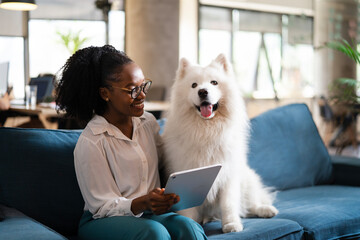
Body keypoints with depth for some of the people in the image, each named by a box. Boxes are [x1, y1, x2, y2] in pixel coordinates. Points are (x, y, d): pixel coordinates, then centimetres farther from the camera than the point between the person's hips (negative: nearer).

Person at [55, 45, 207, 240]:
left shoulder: (148, 122, 7)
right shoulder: (90, 143, -13)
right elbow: (104, 207, -12)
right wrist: (141, 204, -30)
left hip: (149, 215, 4)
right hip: (102, 222, -4)